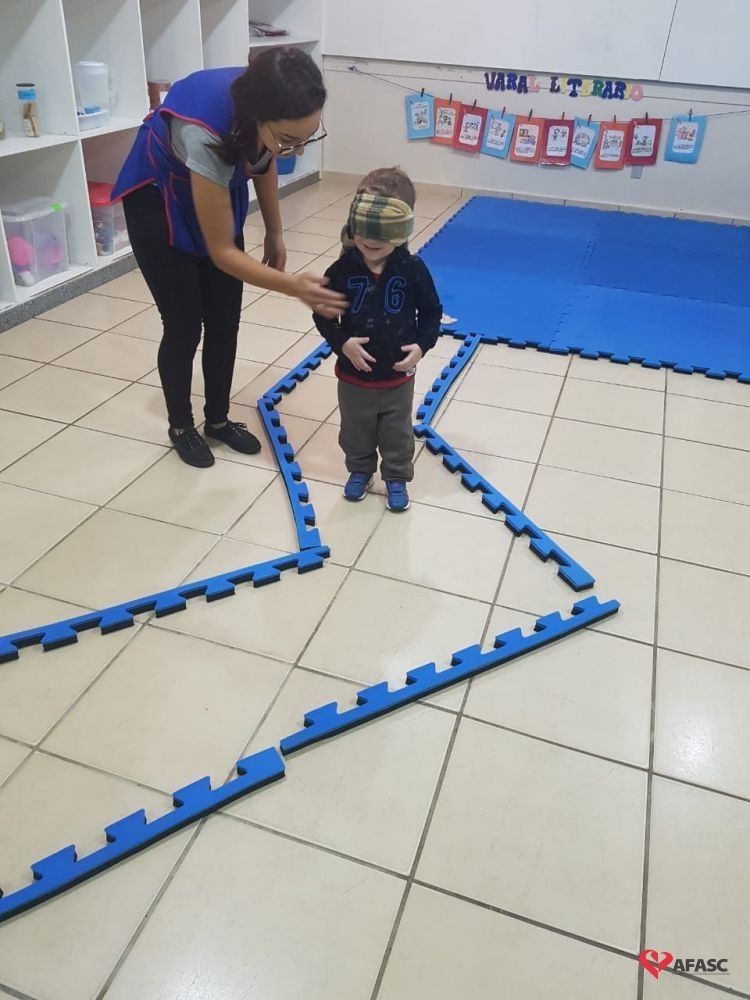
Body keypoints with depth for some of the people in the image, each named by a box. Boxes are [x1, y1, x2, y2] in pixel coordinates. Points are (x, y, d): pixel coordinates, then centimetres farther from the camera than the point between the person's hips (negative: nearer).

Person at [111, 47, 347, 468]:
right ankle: (181, 427, 22)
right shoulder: (206, 133, -42)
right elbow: (222, 251, -34)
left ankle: (219, 419, 25)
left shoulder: (268, 111, -24)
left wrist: (275, 232, 4)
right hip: (158, 200, -5)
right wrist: (294, 287, -43)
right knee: (185, 326, -1)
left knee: (225, 322, 6)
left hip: (219, 188, 6)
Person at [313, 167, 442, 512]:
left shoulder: (413, 270, -13)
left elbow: (432, 312, -1)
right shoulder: (342, 270, -15)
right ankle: (359, 470, 45)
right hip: (354, 375, 1)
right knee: (356, 432, 21)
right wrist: (342, 342, -19)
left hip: (398, 376, 0)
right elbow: (322, 314, -6)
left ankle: (397, 477, 38)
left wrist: (422, 345, -14)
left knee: (397, 434, 17)